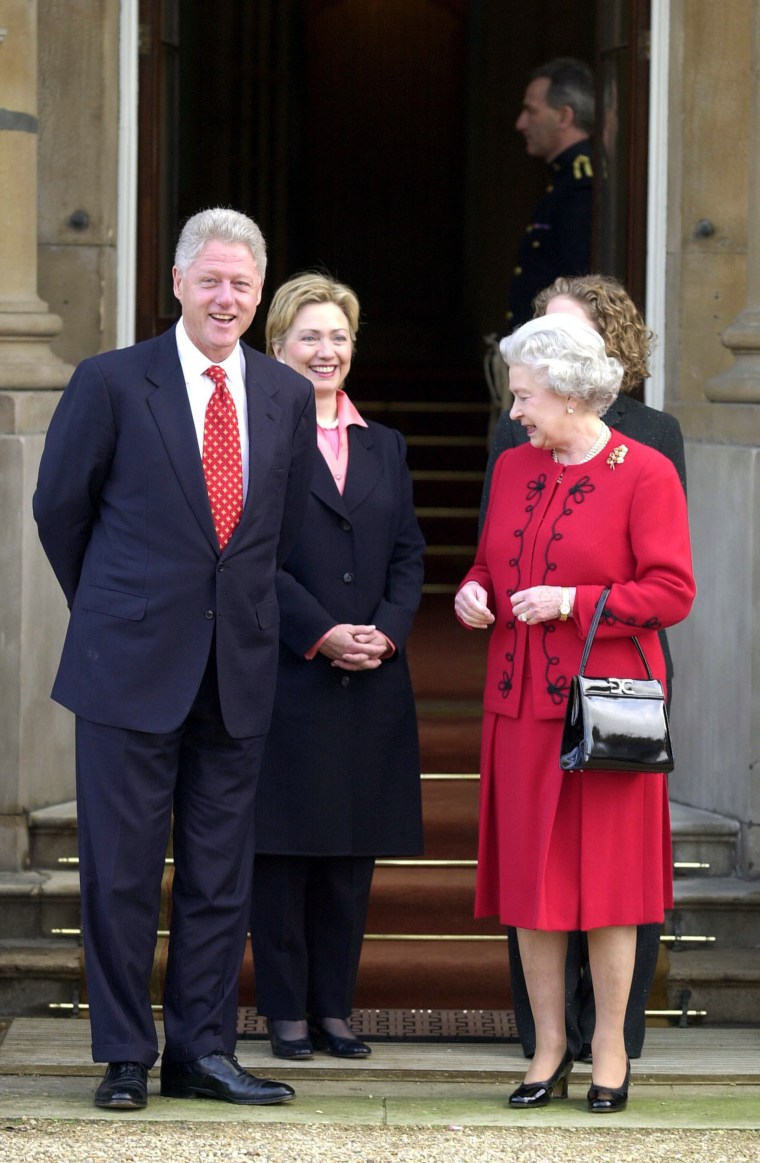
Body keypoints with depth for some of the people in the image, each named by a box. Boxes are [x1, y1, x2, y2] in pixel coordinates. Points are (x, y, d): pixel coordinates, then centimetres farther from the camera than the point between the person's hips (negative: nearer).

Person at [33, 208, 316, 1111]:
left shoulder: (288, 397, 7)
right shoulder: (113, 382, -4)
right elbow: (59, 506, 5)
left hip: (239, 665, 4)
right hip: (132, 664, -4)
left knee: (221, 871, 7)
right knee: (121, 868, 1)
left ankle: (202, 1049, 15)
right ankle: (125, 1057, 9)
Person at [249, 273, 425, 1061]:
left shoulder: (384, 447, 16)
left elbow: (408, 553, 12)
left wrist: (386, 632, -6)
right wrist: (322, 635, -15)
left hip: (371, 681, 5)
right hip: (285, 674, -5)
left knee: (353, 850, 6)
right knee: (283, 846, -1)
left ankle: (335, 1008, 12)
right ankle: (287, 1012, 5)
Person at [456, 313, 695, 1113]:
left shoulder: (644, 475, -6)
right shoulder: (513, 469, 11)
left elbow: (672, 592, -9)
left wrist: (574, 602, -17)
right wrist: (473, 593, 0)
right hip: (521, 702, 5)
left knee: (606, 874, 0)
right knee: (529, 872, 5)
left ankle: (609, 1048, 9)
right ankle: (549, 1047, 12)